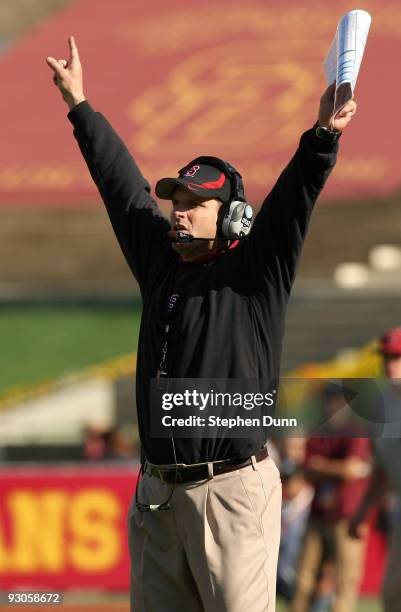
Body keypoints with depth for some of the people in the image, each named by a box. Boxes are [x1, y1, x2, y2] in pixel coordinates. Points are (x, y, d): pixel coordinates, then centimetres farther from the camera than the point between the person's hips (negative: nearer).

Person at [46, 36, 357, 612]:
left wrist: (323, 134, -32)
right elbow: (121, 183, 23)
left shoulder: (255, 273, -1)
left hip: (232, 491, -6)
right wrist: (78, 104, 30)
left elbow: (295, 197, -16)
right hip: (158, 493, 7)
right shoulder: (162, 262, 15)